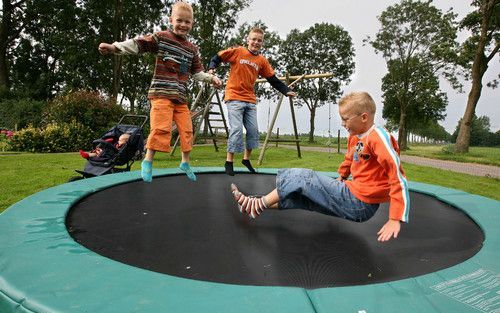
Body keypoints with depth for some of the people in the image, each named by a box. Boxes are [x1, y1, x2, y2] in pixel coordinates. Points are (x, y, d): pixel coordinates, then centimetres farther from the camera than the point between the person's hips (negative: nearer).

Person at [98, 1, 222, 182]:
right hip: (161, 92, -5)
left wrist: (211, 78, 2)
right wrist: (114, 47, -16)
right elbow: (139, 44, -5)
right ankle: (148, 161, 4)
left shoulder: (192, 49, 16)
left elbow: (197, 72, 18)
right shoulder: (161, 38, 2)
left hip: (181, 96, 5)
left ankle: (185, 162, 20)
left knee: (186, 129, 5)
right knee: (161, 128, -13)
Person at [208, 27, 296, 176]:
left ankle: (246, 159, 22)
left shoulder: (262, 61, 10)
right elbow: (217, 58, 4)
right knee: (237, 129, -11)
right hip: (234, 98, -5)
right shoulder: (237, 52, 0)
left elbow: (273, 79, 11)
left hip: (250, 100, 5)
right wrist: (211, 68, -15)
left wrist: (286, 91, 3)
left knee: (253, 130, 3)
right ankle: (229, 161, 3)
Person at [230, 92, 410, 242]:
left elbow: (399, 179, -22)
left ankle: (259, 205, 2)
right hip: (353, 197, 8)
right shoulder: (354, 137, 7)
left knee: (302, 177, -10)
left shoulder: (377, 137, -19)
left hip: (361, 205, -8)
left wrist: (396, 219, -25)